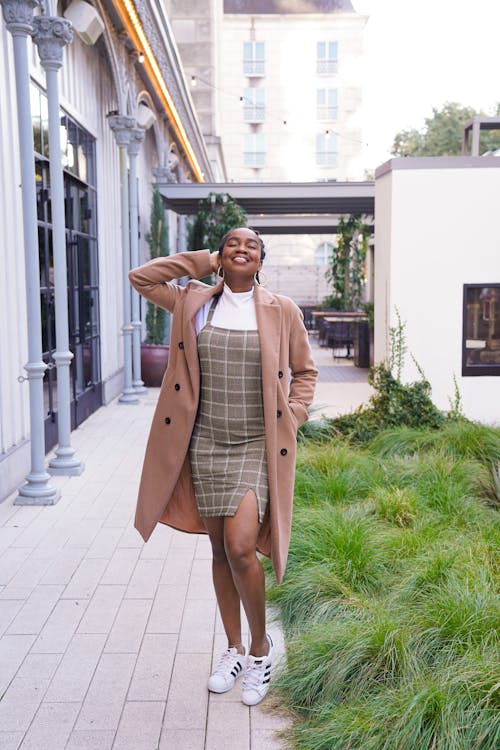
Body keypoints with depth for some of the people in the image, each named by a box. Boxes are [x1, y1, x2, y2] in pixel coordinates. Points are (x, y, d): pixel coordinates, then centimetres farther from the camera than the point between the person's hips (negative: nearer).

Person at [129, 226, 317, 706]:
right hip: (206, 445, 3)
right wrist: (202, 263, 6)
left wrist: (291, 419, -3)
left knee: (241, 547, -15)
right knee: (220, 550, 12)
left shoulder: (282, 311, 0)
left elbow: (305, 371, 10)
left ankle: (261, 648, 11)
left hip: (257, 447, -3)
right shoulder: (194, 303, 5)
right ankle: (233, 649, 31)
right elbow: (140, 277, 12)